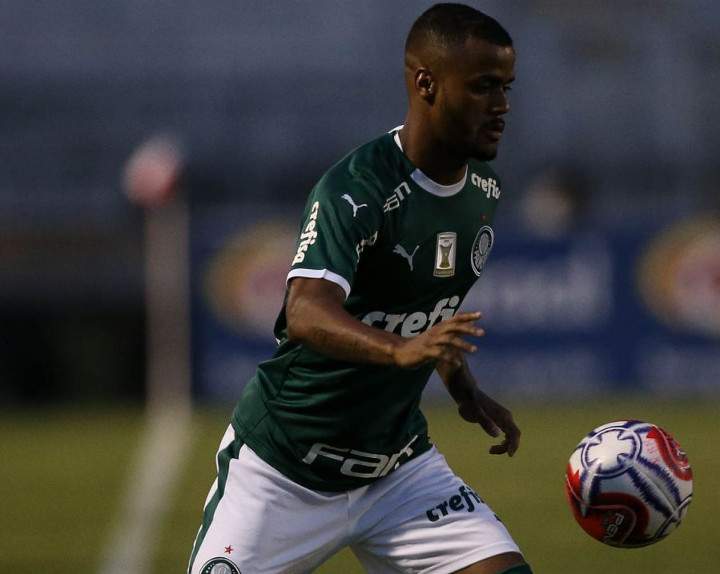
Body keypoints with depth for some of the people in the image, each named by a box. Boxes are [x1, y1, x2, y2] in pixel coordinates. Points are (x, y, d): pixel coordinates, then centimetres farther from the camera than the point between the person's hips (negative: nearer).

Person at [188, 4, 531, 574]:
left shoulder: (484, 189, 3)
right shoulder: (356, 190, -23)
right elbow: (307, 313, -40)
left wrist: (465, 389, 8)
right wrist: (400, 349, -56)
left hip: (398, 466, 6)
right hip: (282, 474, -6)